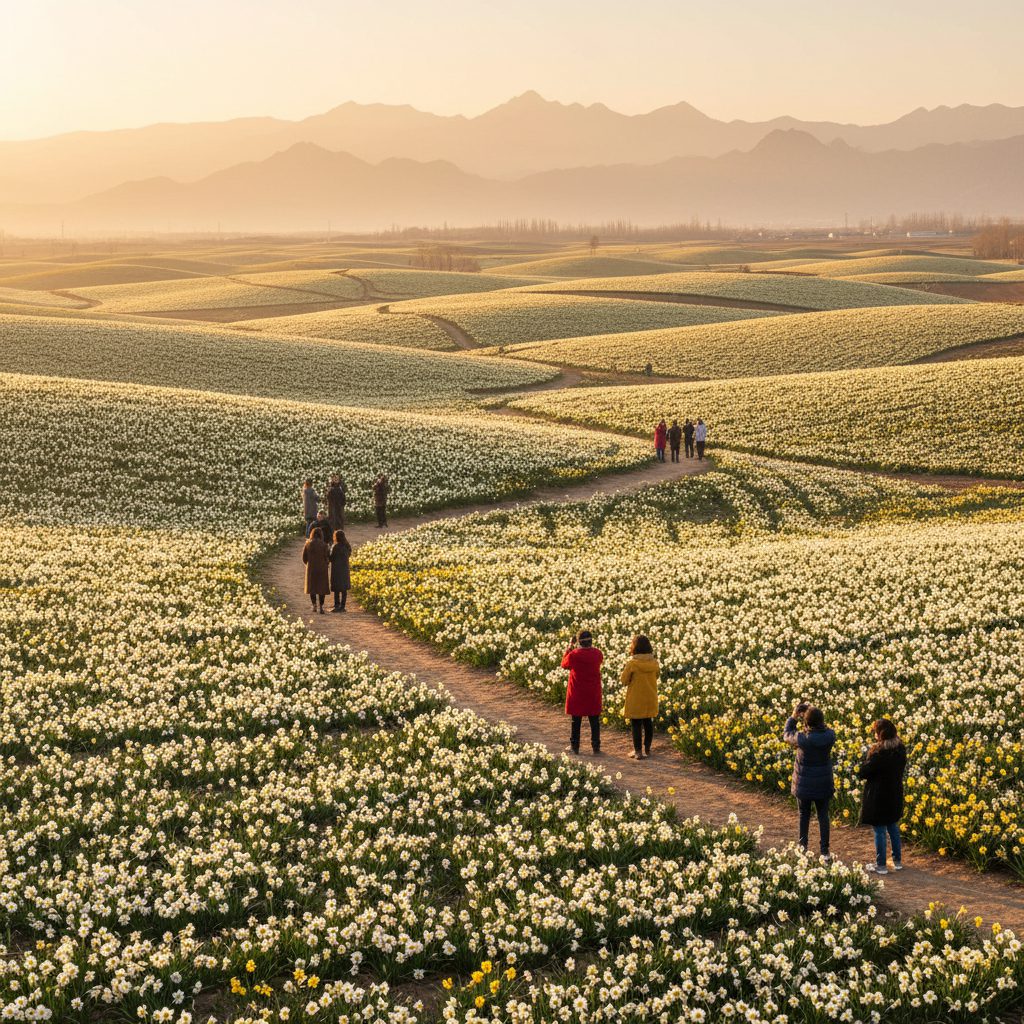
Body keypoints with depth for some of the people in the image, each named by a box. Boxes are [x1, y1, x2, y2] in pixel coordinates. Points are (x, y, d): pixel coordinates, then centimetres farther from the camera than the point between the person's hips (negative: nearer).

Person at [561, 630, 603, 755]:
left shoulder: (573, 655, -17)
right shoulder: (597, 653, -9)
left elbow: (564, 664, 2)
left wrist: (569, 648, 7)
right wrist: (590, 646, 12)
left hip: (577, 693, -2)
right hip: (593, 693, 2)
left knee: (576, 721, 9)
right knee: (595, 721, 10)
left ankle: (574, 746, 13)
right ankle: (596, 747, 10)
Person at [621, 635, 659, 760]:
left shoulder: (632, 663, -19)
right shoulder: (654, 663, -6)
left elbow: (624, 680, -10)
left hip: (635, 700, -4)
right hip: (650, 699, 4)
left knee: (636, 724, 4)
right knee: (648, 723, 16)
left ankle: (638, 751, 4)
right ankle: (647, 749, 25)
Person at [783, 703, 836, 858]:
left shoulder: (802, 738, -24)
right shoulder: (829, 736, -16)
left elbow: (786, 735, -3)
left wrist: (793, 717, 7)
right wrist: (814, 714, 5)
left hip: (804, 785, -2)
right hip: (824, 785, 2)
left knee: (804, 816, 15)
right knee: (823, 816, 12)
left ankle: (803, 848, 22)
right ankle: (824, 851, 14)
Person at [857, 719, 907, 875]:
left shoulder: (878, 752, -24)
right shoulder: (901, 750, -2)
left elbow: (863, 772, -21)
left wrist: (869, 755, -11)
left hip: (878, 797, -7)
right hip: (895, 796, 7)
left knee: (880, 831, 4)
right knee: (893, 827, 21)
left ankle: (881, 865, 12)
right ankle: (897, 861, 28)